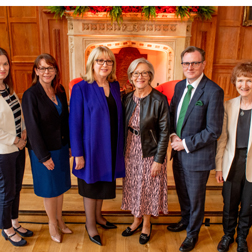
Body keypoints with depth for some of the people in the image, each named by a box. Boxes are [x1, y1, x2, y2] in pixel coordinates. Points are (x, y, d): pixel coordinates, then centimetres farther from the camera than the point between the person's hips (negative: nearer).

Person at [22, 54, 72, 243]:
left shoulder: (60, 91, 2)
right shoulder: (31, 95, -15)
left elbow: (65, 119, 7)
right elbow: (32, 128, -16)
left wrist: (70, 144, 7)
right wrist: (44, 156, -15)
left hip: (61, 147, 5)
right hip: (44, 151, -5)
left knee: (60, 186, 18)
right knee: (49, 189, 11)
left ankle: (60, 219, 38)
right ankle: (53, 224, 33)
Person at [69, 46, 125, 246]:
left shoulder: (115, 86, 2)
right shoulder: (81, 88, -14)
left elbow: (117, 116, 8)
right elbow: (74, 123, -13)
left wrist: (119, 145, 6)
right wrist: (78, 153, -13)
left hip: (111, 146, 5)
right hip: (91, 146, -5)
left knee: (104, 181, 20)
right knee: (91, 185, 12)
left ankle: (98, 216, 44)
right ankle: (90, 224, 35)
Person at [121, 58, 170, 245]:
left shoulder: (159, 100, -15)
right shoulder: (128, 98, 0)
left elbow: (164, 132, -13)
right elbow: (124, 127, 7)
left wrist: (158, 159, -14)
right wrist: (122, 151, 6)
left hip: (150, 153, -4)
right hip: (130, 152, 5)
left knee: (149, 188, 11)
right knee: (133, 187, 17)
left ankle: (147, 223, 35)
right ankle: (137, 219, 40)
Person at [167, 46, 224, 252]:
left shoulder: (213, 91, -19)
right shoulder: (179, 86, 3)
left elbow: (213, 131, -19)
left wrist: (186, 143, -17)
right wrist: (173, 135, -5)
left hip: (197, 155, -6)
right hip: (178, 152, 6)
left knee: (195, 197, 14)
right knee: (182, 192, 25)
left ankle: (193, 233, 38)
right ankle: (185, 220, 52)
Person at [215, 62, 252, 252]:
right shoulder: (229, 106, 0)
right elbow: (222, 138, 3)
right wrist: (219, 166, 3)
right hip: (232, 163, 2)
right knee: (229, 204, 15)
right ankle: (228, 235, 41)